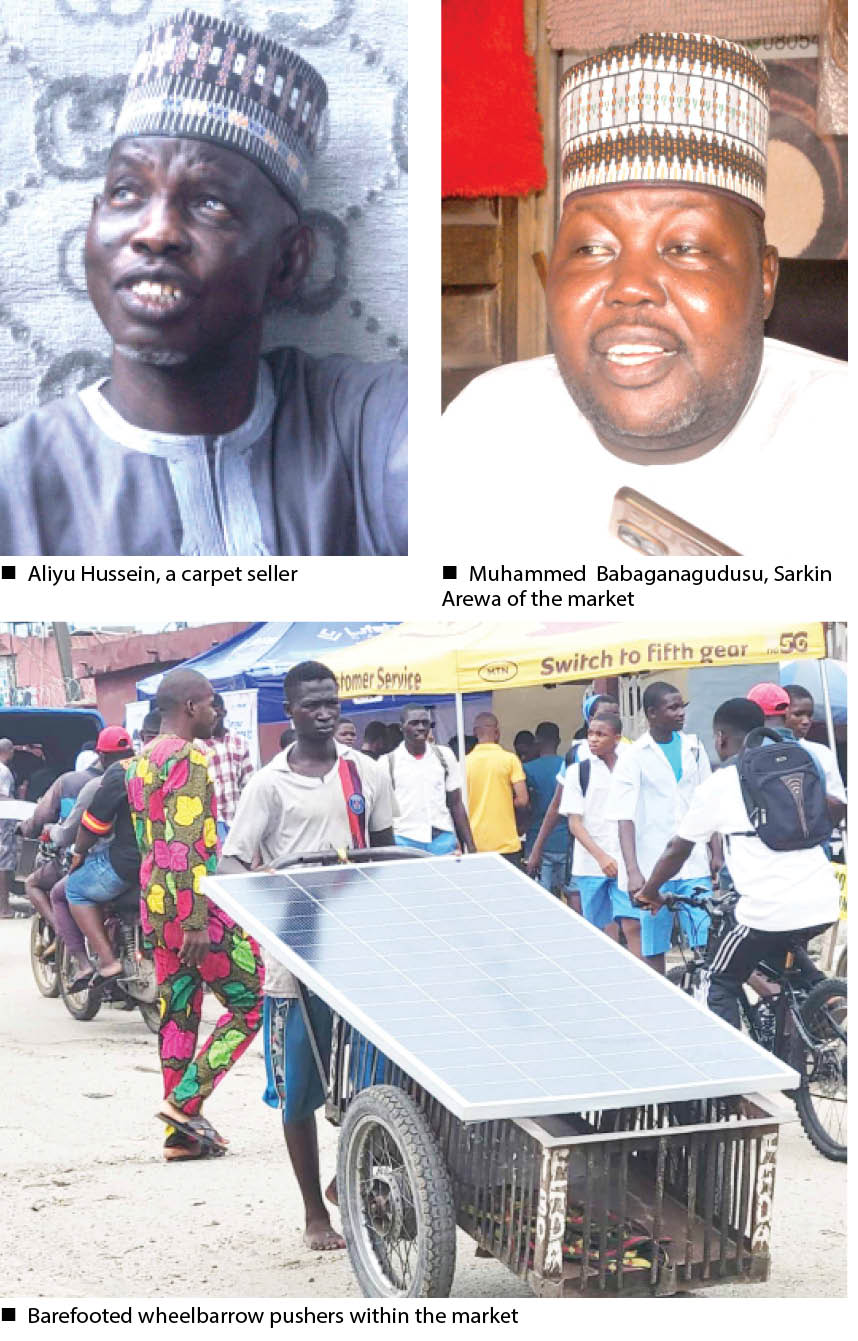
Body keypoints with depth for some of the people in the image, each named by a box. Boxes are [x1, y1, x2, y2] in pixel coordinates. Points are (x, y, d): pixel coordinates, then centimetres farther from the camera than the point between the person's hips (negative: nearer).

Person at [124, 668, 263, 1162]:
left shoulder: (142, 760, 16)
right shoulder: (188, 758, -14)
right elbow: (188, 845, -22)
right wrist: (196, 921, -23)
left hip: (156, 907, 10)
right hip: (194, 908, -10)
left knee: (178, 1013, 11)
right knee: (251, 1005, -1)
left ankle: (182, 1132, 12)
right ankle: (185, 1102, -6)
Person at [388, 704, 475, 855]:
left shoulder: (444, 756, 8)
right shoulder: (389, 762, 1)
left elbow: (456, 804, 11)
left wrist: (470, 845, 6)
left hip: (443, 839, 2)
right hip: (404, 841, -2)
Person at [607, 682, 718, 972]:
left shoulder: (693, 748, 9)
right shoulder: (634, 757, -3)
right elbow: (625, 818, -9)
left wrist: (717, 853, 10)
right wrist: (632, 871, -18)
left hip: (694, 864, 3)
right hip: (653, 867, -3)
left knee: (708, 941, -5)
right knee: (653, 948, 2)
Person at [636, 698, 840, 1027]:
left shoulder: (717, 785, 1)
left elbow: (677, 850, 9)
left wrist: (649, 892, 26)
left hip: (769, 910, -5)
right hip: (823, 904, 5)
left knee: (720, 984, 14)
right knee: (785, 950, 36)